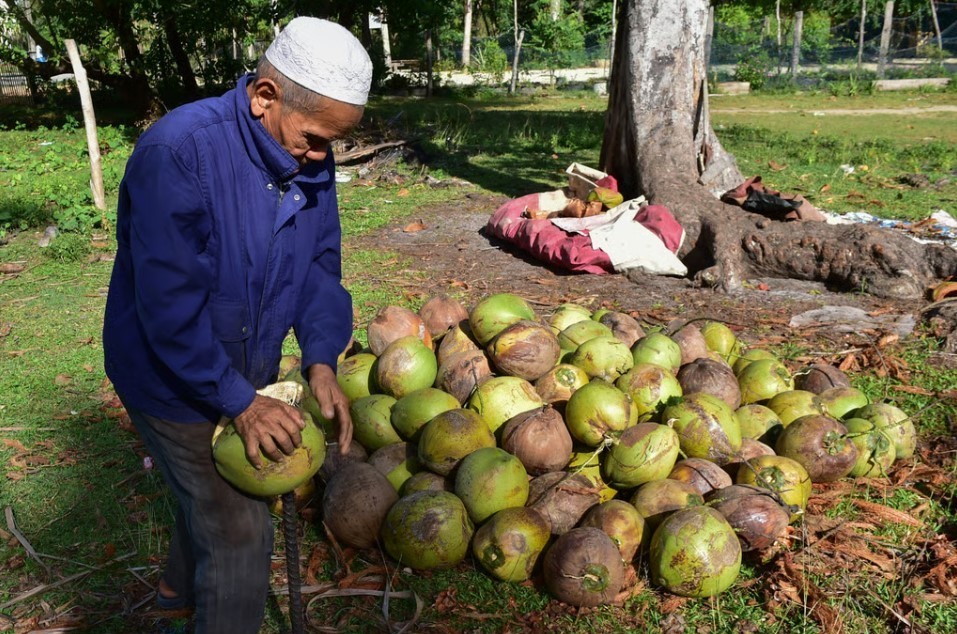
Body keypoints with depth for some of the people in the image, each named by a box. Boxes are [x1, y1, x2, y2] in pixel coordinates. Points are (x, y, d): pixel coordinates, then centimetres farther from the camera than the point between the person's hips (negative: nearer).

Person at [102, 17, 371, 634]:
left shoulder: (310, 159, -8)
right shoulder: (177, 152, -30)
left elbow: (321, 265, -3)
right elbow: (170, 309, -30)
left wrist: (321, 361, -18)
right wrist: (240, 402, -26)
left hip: (246, 373, 7)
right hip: (174, 381, -7)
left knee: (219, 490, 28)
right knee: (240, 533, 1)